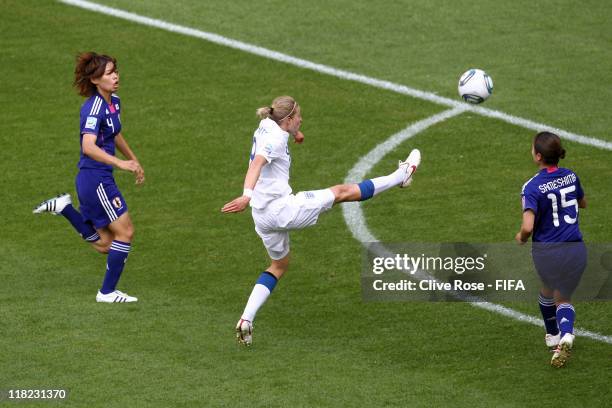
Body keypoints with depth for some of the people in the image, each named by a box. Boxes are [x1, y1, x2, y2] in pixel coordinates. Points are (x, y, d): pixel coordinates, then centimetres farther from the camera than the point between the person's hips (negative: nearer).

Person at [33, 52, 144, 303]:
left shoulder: (114, 102, 10)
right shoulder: (94, 108, -19)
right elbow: (89, 146, -34)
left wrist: (134, 161, 36)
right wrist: (120, 164, -43)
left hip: (100, 180, 9)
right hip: (95, 179, -9)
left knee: (105, 244, 12)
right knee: (125, 232, -4)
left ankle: (64, 207, 17)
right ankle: (108, 292, 5)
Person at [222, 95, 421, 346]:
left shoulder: (267, 125, 8)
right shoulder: (275, 139, -19)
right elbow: (257, 164, -38)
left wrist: (293, 133, 50)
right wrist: (247, 195, -53)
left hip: (262, 216, 10)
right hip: (282, 208, -10)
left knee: (279, 266, 25)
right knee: (342, 192, 6)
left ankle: (246, 320, 11)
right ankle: (401, 176, 21)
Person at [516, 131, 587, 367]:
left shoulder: (532, 188, -17)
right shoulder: (571, 176, -1)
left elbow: (528, 227, -25)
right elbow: (582, 203, 20)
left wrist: (521, 238, -4)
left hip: (546, 251, -3)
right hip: (575, 249, 3)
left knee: (548, 290, 28)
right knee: (563, 298, 18)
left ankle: (553, 335, 46)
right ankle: (566, 334, -12)